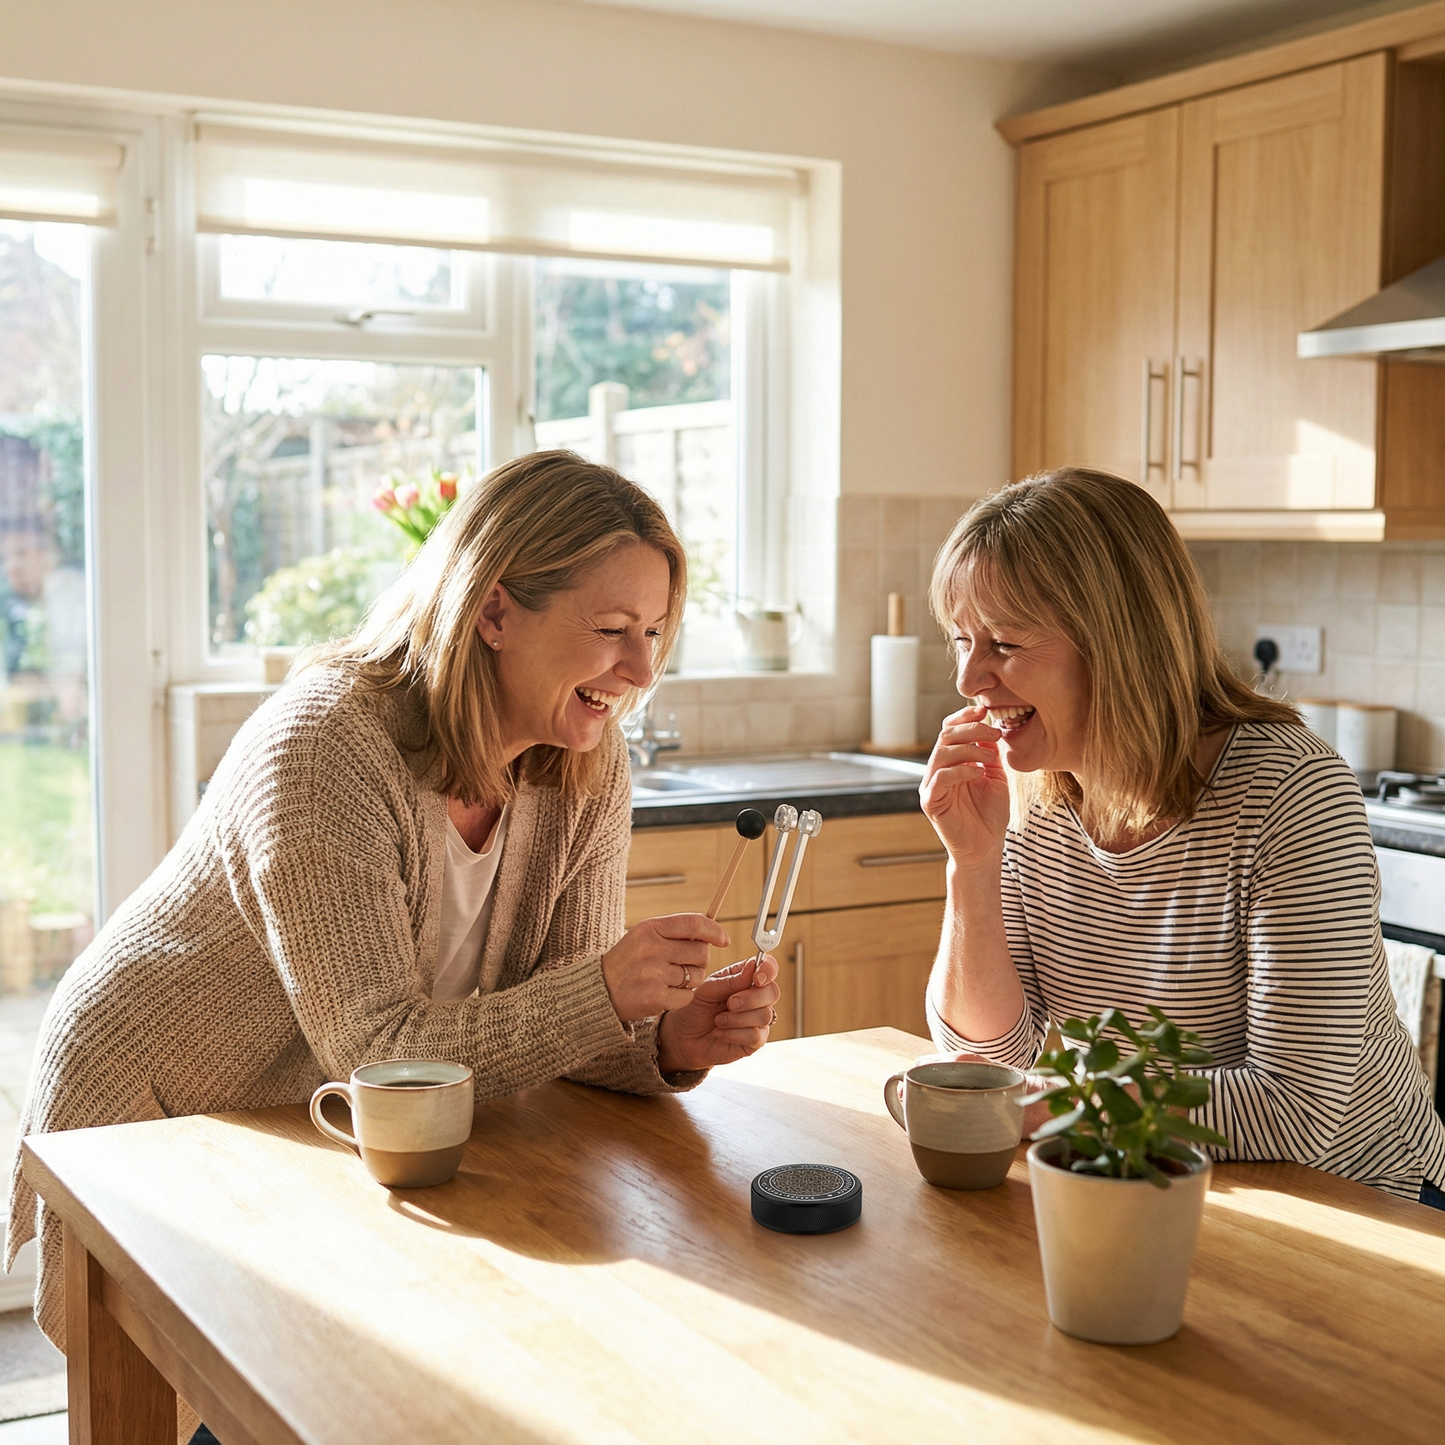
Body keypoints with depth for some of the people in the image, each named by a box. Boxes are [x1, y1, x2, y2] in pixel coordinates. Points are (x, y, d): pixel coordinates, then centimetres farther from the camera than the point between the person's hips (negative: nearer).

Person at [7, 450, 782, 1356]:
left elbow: (561, 1018, -7)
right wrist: (602, 993, -42)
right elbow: (373, 1050, -31)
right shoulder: (326, 747, -29)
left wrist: (670, 1042, -28)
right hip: (154, 1131, -6)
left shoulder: (591, 772, -9)